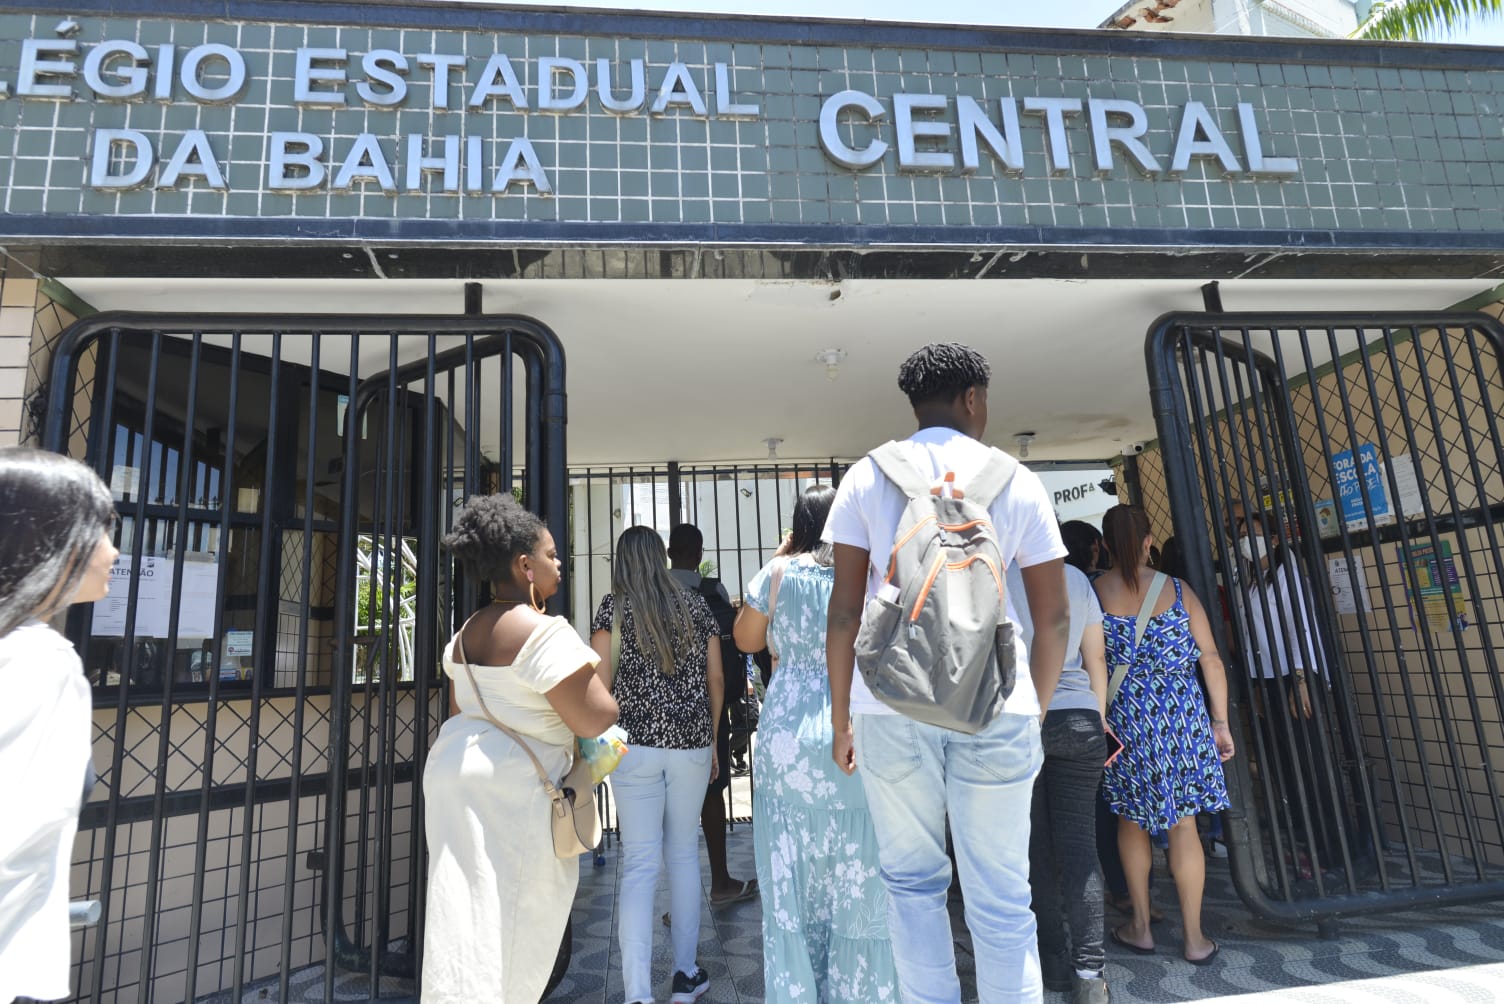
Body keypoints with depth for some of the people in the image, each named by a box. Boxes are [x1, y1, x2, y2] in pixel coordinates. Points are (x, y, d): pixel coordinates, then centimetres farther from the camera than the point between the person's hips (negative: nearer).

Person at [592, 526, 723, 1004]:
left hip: (635, 743, -2)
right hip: (692, 741, 2)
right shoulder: (696, 605, 7)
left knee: (639, 865, 2)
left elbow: (600, 680, -5)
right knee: (683, 853, 16)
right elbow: (716, 679, 7)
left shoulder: (614, 605, 0)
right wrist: (712, 741, 16)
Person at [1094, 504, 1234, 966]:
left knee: (1132, 820, 17)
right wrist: (1221, 723, 6)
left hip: (1125, 721, -1)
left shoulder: (1091, 593, -8)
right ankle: (1195, 938, 21)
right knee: (1184, 825, 12)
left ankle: (1141, 928, 27)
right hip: (1183, 719, 1)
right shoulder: (1179, 591, -1)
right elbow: (1211, 660, -1)